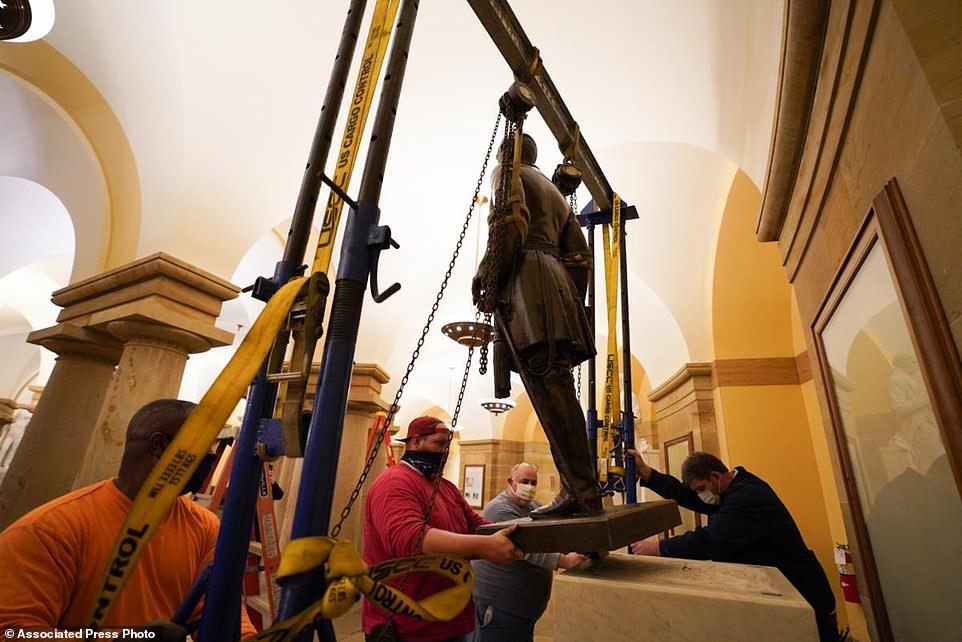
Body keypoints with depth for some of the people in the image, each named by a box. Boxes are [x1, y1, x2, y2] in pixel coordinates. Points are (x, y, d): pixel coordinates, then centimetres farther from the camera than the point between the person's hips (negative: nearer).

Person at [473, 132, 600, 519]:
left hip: (525, 280, -8)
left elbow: (512, 221, -10)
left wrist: (486, 274, -10)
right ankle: (579, 490, 2)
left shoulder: (508, 170, 13)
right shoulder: (555, 192, 34)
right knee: (557, 390, 2)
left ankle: (581, 494, -15)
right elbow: (579, 255, 24)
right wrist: (571, 300, 22)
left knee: (550, 390, -15)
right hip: (557, 283, 8)